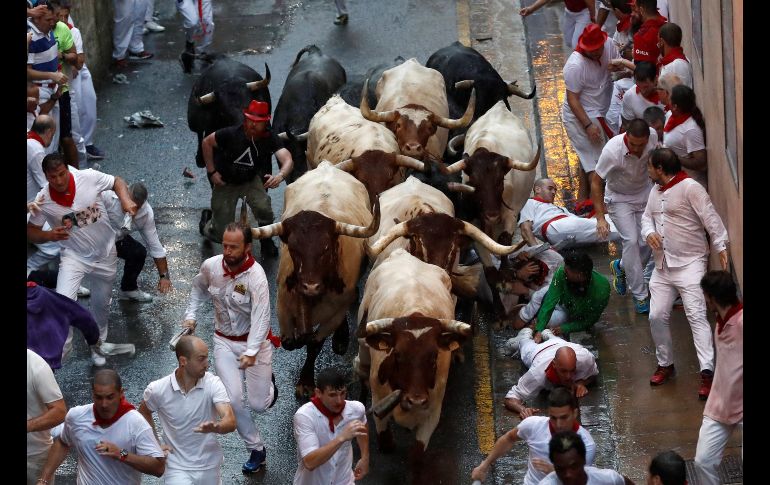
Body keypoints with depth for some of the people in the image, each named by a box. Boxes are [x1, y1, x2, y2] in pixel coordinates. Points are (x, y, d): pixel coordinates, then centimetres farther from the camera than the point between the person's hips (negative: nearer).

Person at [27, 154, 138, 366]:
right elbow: (31, 231, -7)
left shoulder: (89, 178, -21)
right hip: (74, 255, -2)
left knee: (101, 304, 19)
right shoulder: (43, 200, -20)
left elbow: (117, 182, -2)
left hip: (105, 253, 2)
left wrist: (125, 200, -23)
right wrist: (49, 235, -28)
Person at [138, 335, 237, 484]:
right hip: (177, 467, -2)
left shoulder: (213, 384, -15)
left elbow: (231, 422, -25)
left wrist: (215, 427, -47)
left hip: (209, 465, 2)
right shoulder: (157, 390, -13)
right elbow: (144, 412, 10)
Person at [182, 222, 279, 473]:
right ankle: (256, 449, 7)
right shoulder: (211, 266, -10)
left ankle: (267, 383, 39)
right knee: (233, 399, -11)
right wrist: (191, 314, 5)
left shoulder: (256, 276, -26)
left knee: (258, 404, 1)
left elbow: (261, 317, -35)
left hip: (254, 341, -3)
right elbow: (199, 288, 16)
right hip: (224, 341, 3)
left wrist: (251, 352, -46)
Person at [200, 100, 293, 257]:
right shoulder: (231, 134, -28)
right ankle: (207, 220, 41)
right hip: (225, 182, -2)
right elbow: (206, 142, -12)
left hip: (251, 180, 2)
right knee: (221, 235, 2)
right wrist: (212, 172, -14)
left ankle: (266, 242, 2)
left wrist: (280, 176, -58)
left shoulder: (269, 138, -24)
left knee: (263, 207, -29)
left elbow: (287, 159, -37)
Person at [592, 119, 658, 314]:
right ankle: (640, 295, -7)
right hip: (619, 198, -4)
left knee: (647, 242, -2)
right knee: (631, 240, -17)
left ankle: (621, 267, 29)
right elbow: (596, 182, -22)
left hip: (645, 193, 4)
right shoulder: (612, 151, -34)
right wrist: (600, 218, -24)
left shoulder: (653, 137, -22)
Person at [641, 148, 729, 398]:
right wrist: (649, 233, -3)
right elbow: (647, 216, 20)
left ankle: (707, 372, -25)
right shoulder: (655, 191, 14)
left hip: (690, 263, -8)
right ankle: (665, 364, 24)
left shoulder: (690, 188, -12)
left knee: (696, 315, -17)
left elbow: (711, 219, -15)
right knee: (657, 316, 5)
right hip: (663, 264, 8)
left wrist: (721, 247, -24)